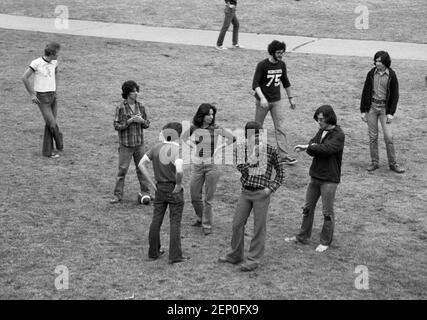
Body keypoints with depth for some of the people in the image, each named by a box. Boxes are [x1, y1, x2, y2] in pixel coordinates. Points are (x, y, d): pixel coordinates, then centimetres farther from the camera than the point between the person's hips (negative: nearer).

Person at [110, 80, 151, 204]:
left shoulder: (140, 106, 4)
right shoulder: (121, 108, -8)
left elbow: (147, 124, 9)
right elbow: (116, 126, -9)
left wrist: (141, 121, -13)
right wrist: (129, 121, -20)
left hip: (139, 143, 4)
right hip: (126, 144, -4)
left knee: (141, 168, 11)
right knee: (122, 169, -1)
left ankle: (145, 192, 21)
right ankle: (118, 195, 5)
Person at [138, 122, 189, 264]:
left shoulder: (156, 148, 0)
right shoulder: (177, 151, -19)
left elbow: (141, 164, 2)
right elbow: (179, 171, -34)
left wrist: (152, 182, 4)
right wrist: (178, 185, -16)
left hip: (159, 189, 5)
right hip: (174, 190, -5)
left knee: (156, 220, 13)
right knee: (175, 223, 3)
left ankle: (153, 252, 23)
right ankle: (175, 255, 7)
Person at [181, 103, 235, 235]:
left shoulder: (216, 129, -7)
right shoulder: (194, 128, -2)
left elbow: (232, 138, 2)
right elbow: (184, 137, 17)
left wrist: (219, 147, -3)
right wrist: (193, 146, 3)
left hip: (212, 165, -3)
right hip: (197, 165, 3)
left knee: (208, 198, -1)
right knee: (194, 196, 9)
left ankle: (207, 225, 8)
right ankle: (200, 218, 32)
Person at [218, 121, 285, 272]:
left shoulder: (270, 150, -6)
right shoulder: (242, 148, 1)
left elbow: (280, 171, 2)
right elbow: (241, 168, -9)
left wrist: (271, 188, -7)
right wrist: (252, 159, -23)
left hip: (261, 193, -3)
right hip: (245, 191, 4)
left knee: (259, 227, 0)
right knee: (237, 224, 9)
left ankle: (254, 260, 9)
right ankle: (235, 255, 25)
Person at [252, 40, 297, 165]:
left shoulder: (282, 65, 4)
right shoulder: (262, 65, -13)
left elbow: (286, 82, 18)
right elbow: (255, 84, -18)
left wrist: (290, 98, 20)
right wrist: (262, 98, -31)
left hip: (277, 101, 4)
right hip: (263, 101, -4)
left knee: (280, 128, -4)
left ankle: (284, 156, -6)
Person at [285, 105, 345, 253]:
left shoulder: (338, 135, -14)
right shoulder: (321, 131, 9)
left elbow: (326, 149, -28)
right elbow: (311, 150, 2)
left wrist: (307, 147, -19)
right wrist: (313, 148, -21)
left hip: (329, 179, -7)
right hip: (315, 176, 7)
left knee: (327, 212, 1)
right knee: (308, 207, 14)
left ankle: (325, 242, 13)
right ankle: (303, 236, 26)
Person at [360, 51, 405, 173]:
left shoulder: (391, 75, -4)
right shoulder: (371, 74, 1)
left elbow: (395, 95, -1)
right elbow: (366, 92, 5)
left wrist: (391, 113, -7)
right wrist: (363, 110, 2)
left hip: (384, 107, -2)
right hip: (372, 106, 2)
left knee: (388, 137, -6)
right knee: (373, 136, 4)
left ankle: (393, 163, 4)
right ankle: (374, 162, 13)